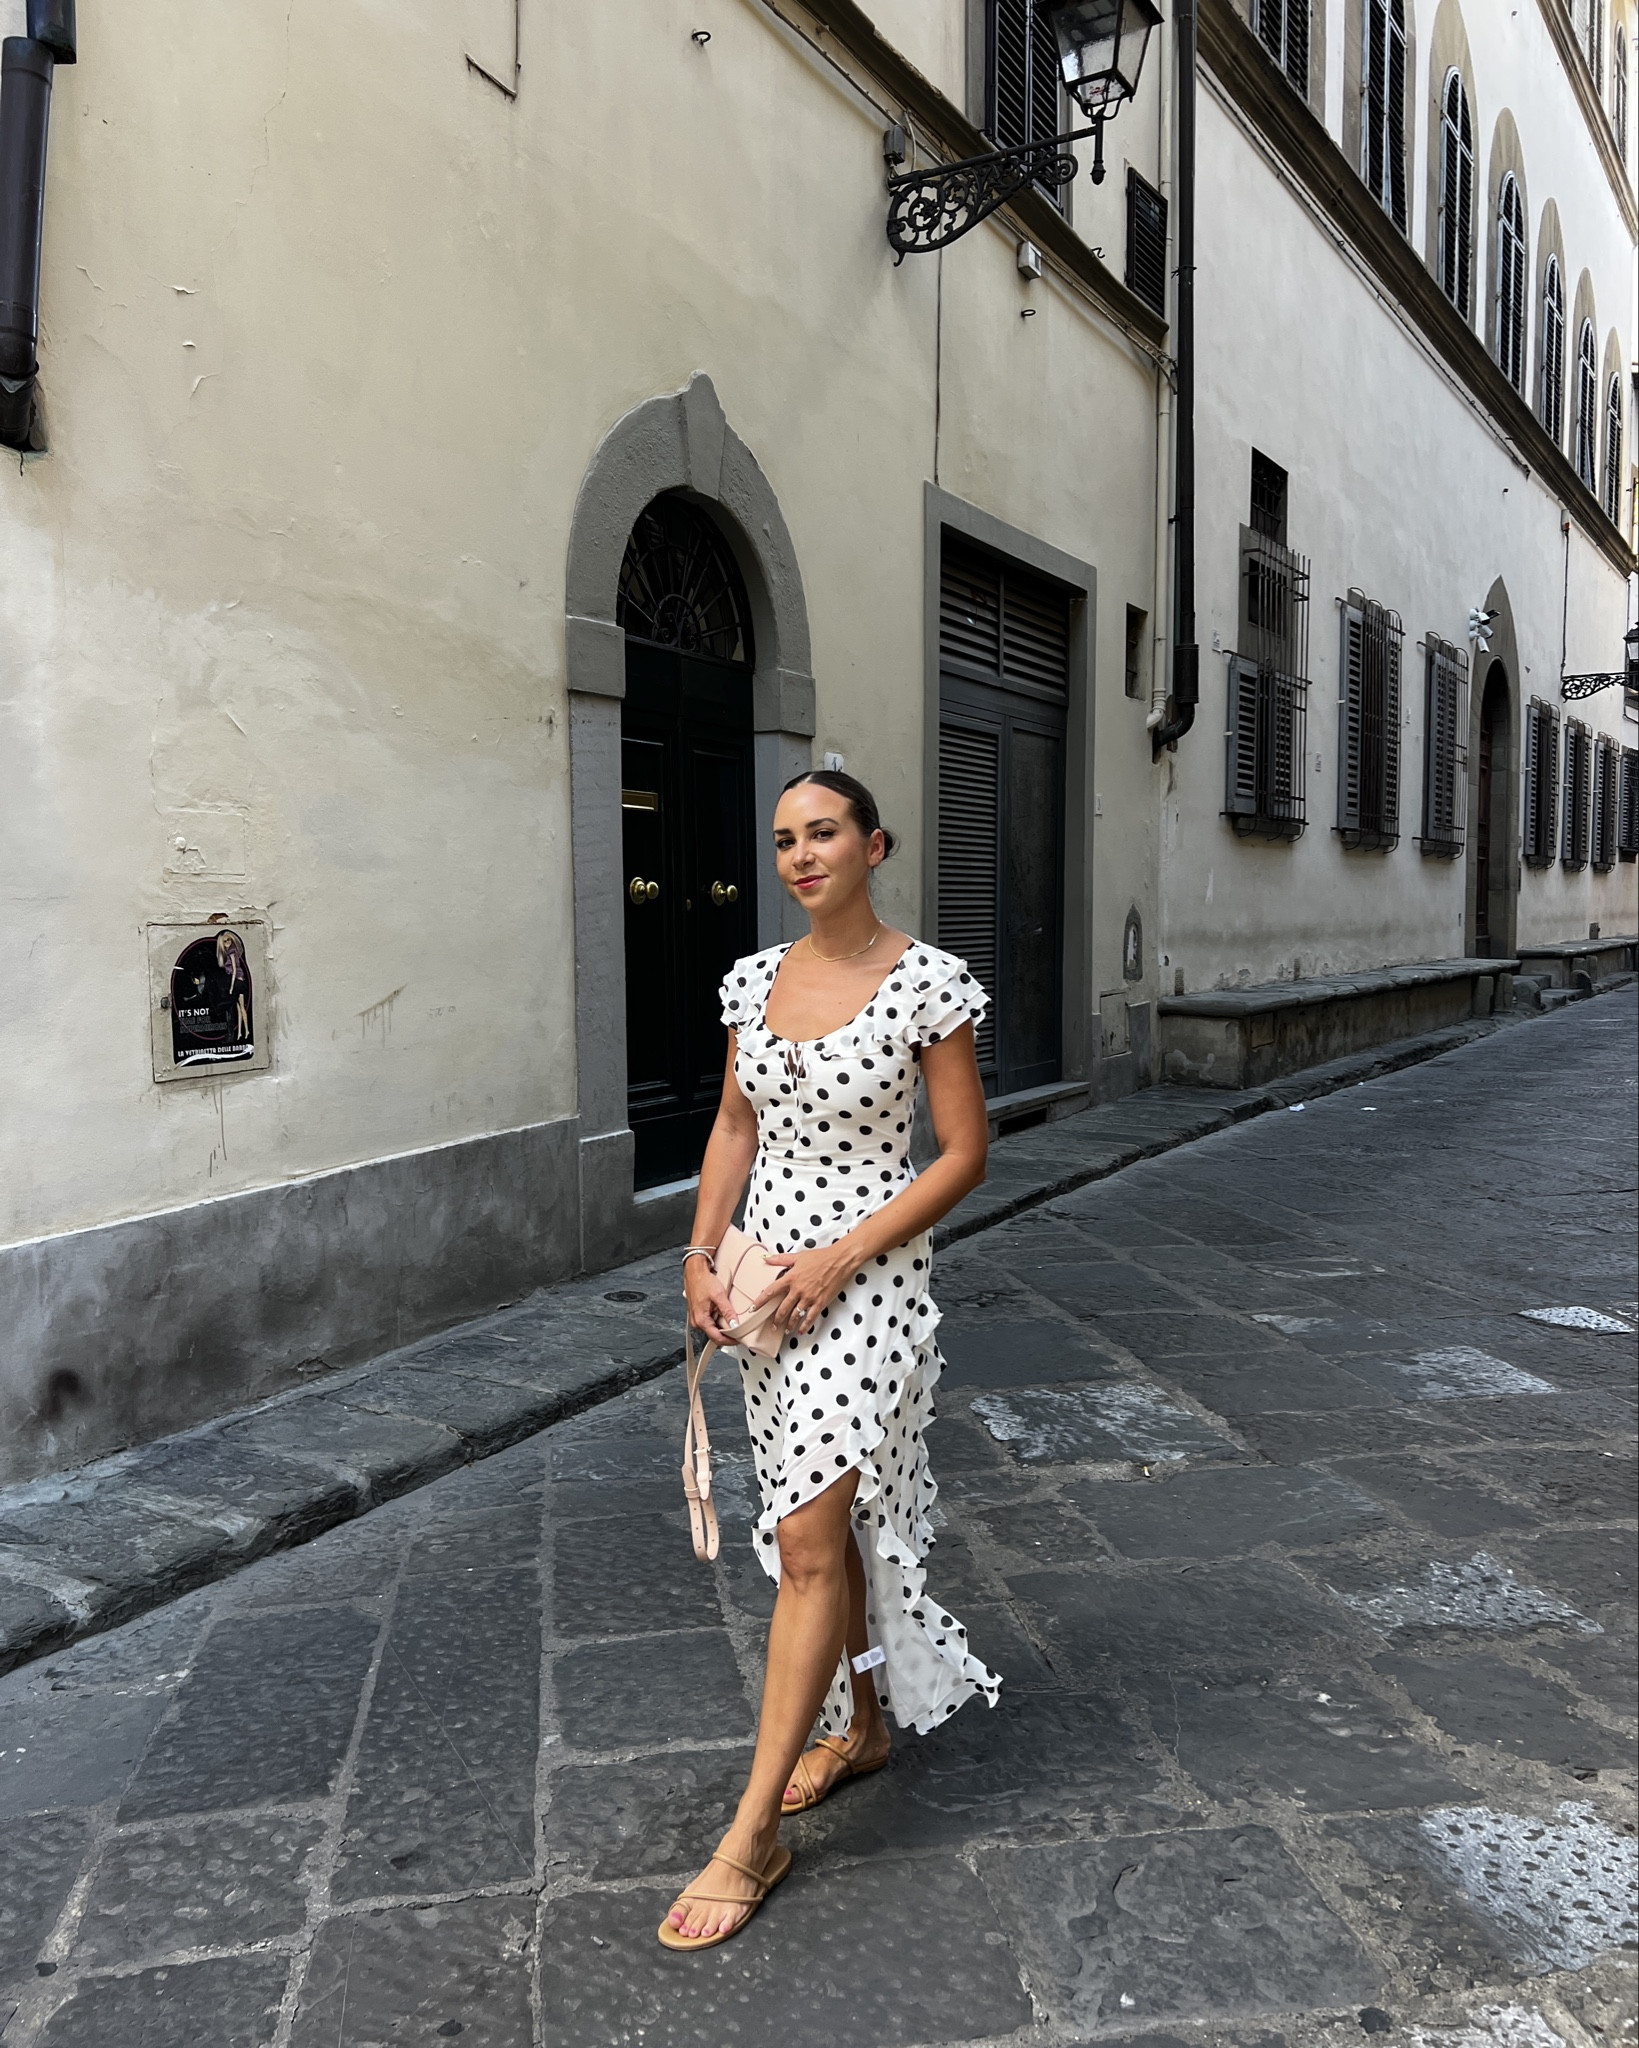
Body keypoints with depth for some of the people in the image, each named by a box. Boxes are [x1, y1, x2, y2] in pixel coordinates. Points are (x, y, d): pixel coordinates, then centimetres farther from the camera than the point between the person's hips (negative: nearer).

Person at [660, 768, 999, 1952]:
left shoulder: (930, 984, -12)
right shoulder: (756, 979, 5)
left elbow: (964, 1156, -10)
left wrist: (841, 1257, -15)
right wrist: (701, 1256, 2)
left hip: (867, 1279, -6)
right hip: (765, 1276, 6)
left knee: (811, 1541, -7)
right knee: (827, 1518, 18)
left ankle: (755, 1834, 5)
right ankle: (862, 1727, 39)